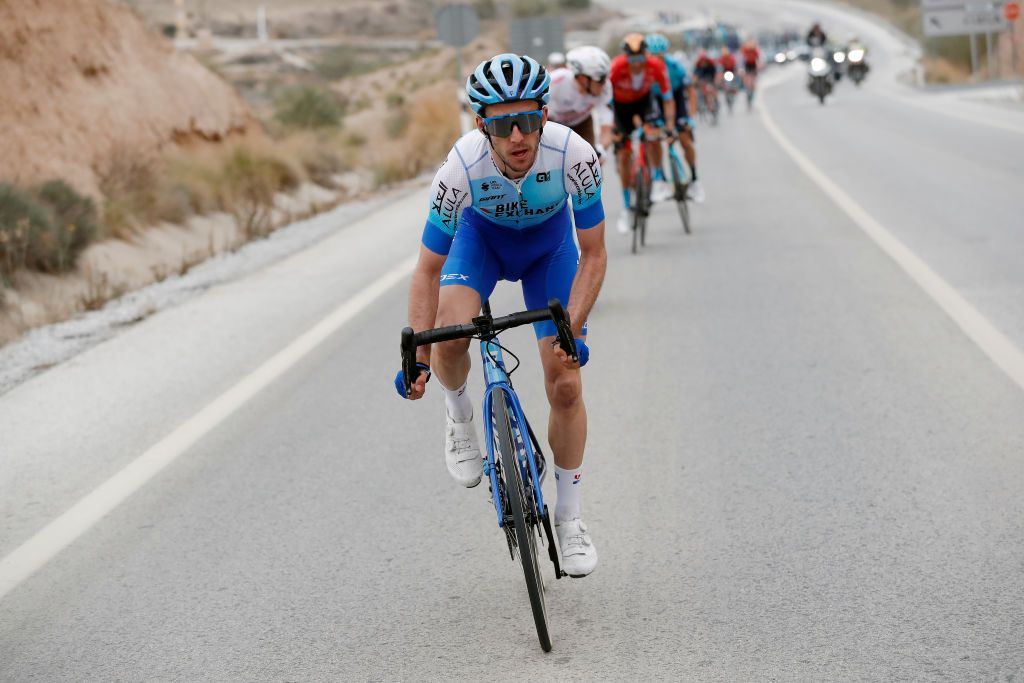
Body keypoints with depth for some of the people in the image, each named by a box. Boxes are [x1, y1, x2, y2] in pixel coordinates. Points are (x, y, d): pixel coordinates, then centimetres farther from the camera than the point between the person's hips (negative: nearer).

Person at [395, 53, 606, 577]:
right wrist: (418, 359, -31)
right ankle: (459, 416, 5)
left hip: (549, 240, 1)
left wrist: (571, 331, -33)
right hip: (482, 234, 0)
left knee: (566, 384, -6)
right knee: (451, 332, -30)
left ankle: (568, 518, 14)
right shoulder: (461, 168, -37)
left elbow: (592, 255, -23)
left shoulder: (574, 156, -36)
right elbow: (429, 269, -25)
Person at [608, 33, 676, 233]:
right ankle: (626, 208, 8)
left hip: (644, 99, 1)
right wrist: (611, 130, -32)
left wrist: (670, 126, -31)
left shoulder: (656, 66, -31)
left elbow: (668, 99, -23)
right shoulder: (616, 67, -35)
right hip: (621, 104, -1)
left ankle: (658, 181, -4)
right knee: (623, 155, -3)